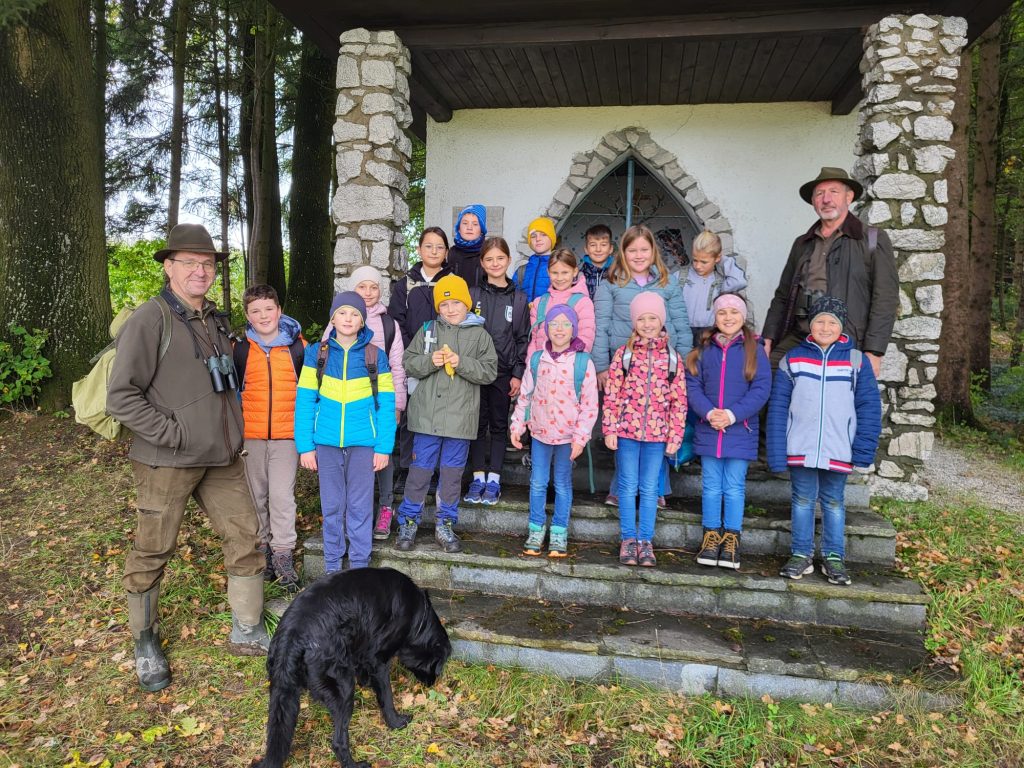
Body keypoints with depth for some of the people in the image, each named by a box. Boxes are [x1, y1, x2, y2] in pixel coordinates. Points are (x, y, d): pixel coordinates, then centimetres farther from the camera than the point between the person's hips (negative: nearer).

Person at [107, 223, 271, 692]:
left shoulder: (213, 319, 12)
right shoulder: (150, 319, -12)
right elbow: (121, 396, -16)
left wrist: (230, 431, 14)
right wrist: (172, 434, -17)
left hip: (221, 457, 7)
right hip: (167, 461, -7)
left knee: (245, 537, 8)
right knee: (152, 553, 6)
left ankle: (247, 632, 22)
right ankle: (145, 644, 26)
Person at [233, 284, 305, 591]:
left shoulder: (298, 347, 0)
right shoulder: (240, 350, 3)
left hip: (287, 434, -2)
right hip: (250, 436, 2)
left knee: (282, 494, -7)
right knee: (257, 495, 11)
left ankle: (283, 554, 3)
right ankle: (262, 547, 25)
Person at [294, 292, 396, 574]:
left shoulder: (375, 356, 0)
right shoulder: (317, 354, 2)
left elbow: (386, 405, 0)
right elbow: (305, 401, 1)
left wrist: (384, 446, -6)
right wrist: (305, 446, -4)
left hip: (362, 444, -1)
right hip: (327, 443, 1)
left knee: (360, 507, 6)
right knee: (331, 506, 11)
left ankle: (359, 565, 19)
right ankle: (332, 566, 24)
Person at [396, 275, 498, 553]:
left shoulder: (479, 335, 3)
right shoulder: (427, 330, 6)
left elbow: (489, 371, -3)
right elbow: (408, 363, 5)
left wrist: (461, 362, -16)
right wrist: (430, 361, -13)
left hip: (460, 417, 0)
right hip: (427, 414, 0)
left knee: (452, 472, 10)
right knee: (420, 469, 6)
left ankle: (445, 524, 23)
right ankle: (409, 522, 19)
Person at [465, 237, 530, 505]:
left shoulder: (519, 299, 4)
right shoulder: (472, 295, 2)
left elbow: (523, 339, 4)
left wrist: (518, 374, -3)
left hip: (504, 372, 0)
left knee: (499, 425, 7)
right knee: (478, 423, 5)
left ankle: (494, 479, 15)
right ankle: (478, 476, 15)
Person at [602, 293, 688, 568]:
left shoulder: (671, 357, 4)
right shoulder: (624, 353, 0)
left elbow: (679, 400, 4)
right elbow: (611, 394, -1)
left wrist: (676, 435, 0)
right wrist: (610, 429, -5)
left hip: (657, 433, 1)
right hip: (626, 431, -1)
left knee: (649, 489, 8)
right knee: (628, 487, 6)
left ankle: (646, 541, 19)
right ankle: (628, 539, 18)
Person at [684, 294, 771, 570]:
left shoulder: (754, 351, 0)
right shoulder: (703, 350, 6)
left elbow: (761, 389, -7)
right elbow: (692, 385, 0)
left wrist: (732, 414, -17)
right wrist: (709, 412, -16)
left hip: (740, 431, -2)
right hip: (708, 430, 2)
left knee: (734, 487, 4)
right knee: (711, 486, 9)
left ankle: (731, 538, 16)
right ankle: (711, 536, 20)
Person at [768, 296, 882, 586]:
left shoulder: (856, 360, 1)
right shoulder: (792, 359, 1)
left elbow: (869, 405, 1)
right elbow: (778, 407, 0)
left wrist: (864, 448, -6)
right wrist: (777, 453, -6)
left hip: (838, 450, 0)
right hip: (800, 449, 0)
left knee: (834, 503, 12)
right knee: (803, 501, 10)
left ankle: (834, 557, 23)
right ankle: (801, 555, 20)